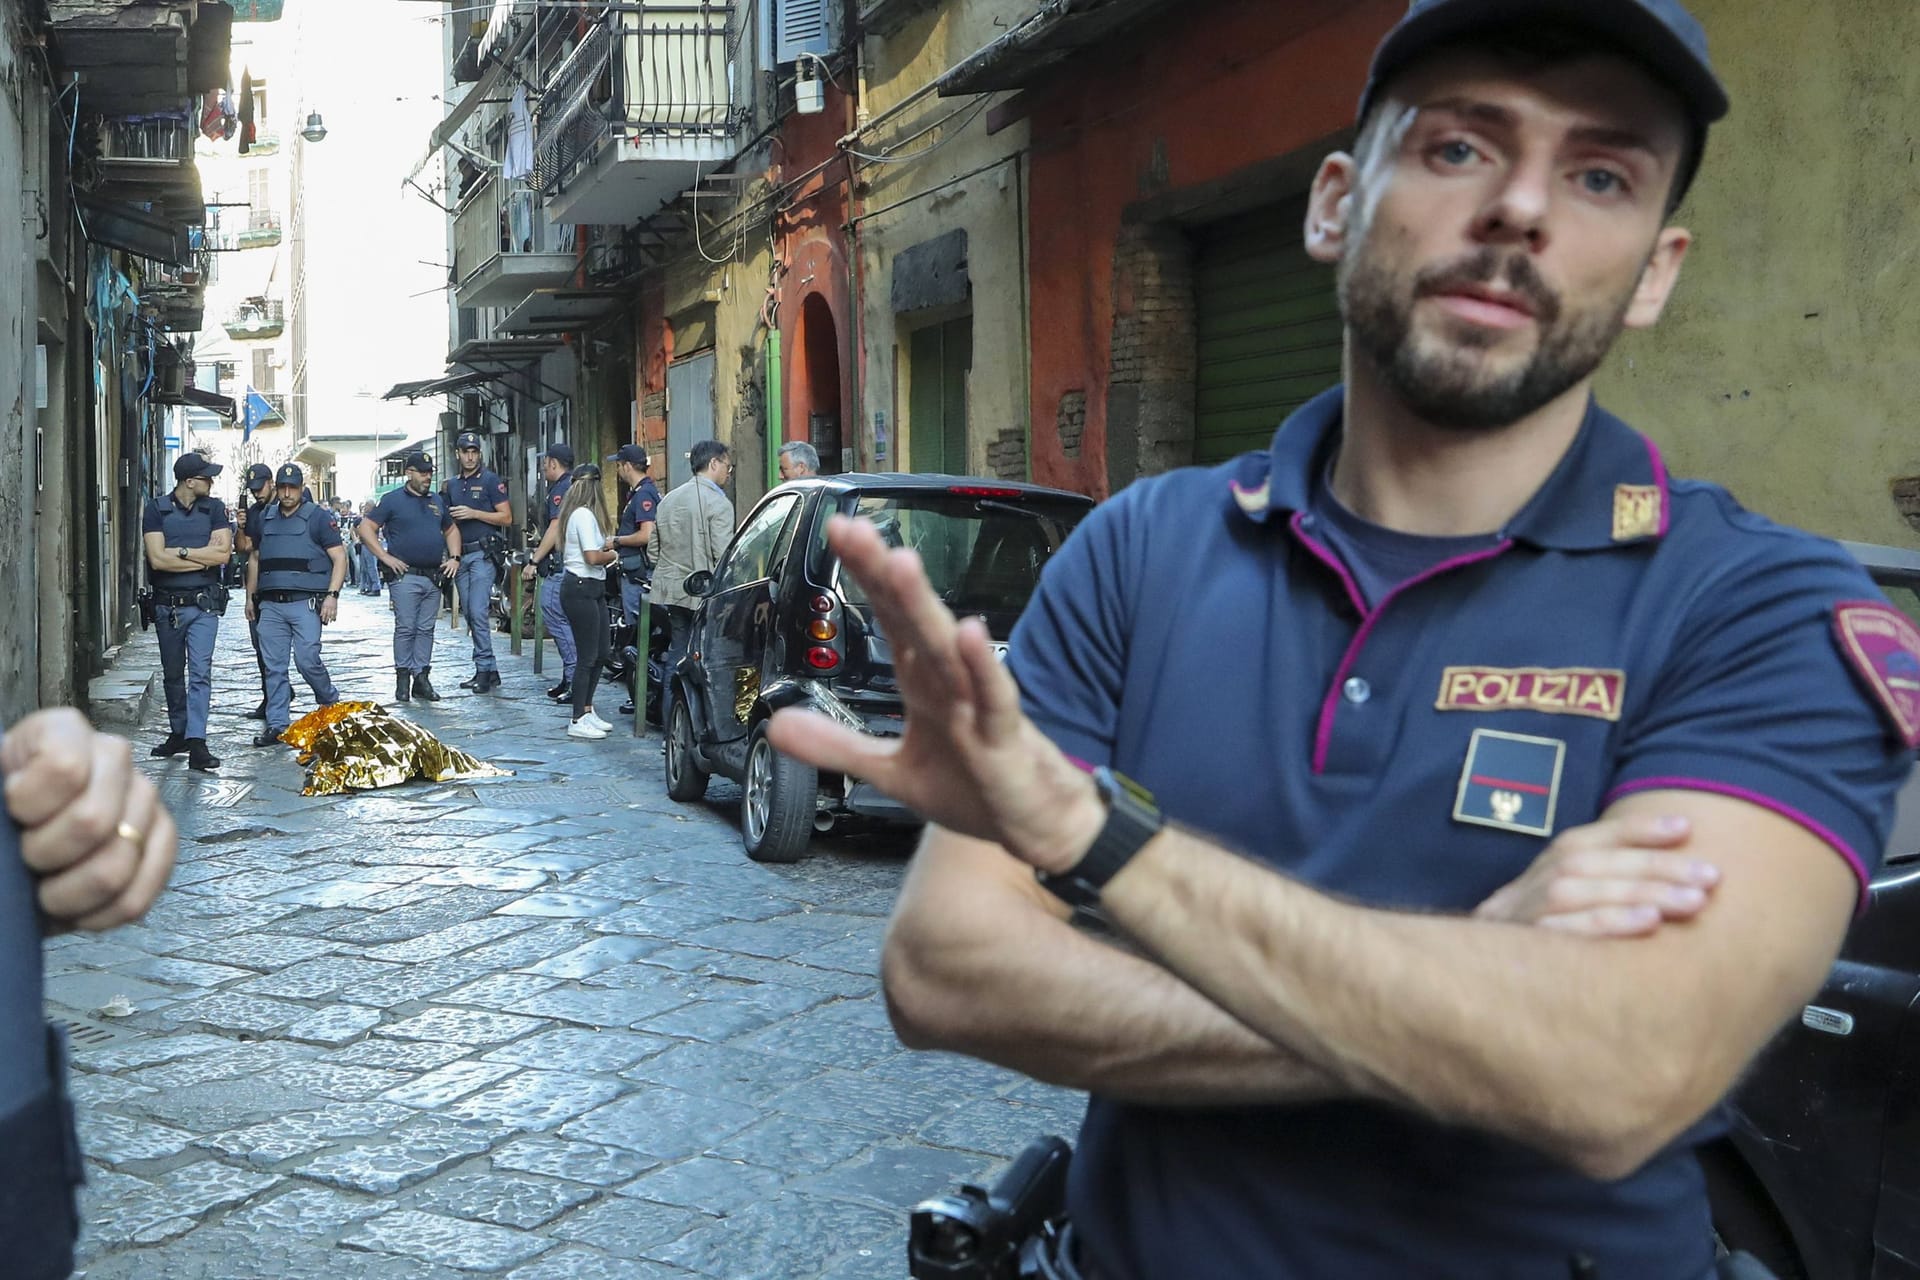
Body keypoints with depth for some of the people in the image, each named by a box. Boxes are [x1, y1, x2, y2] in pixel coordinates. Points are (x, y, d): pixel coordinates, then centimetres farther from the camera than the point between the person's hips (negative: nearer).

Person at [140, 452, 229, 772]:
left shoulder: (214, 508, 4)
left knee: (200, 671, -10)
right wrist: (202, 558, -9)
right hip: (168, 604, 1)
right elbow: (157, 559, -10)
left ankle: (196, 742, -15)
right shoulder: (156, 510, 0)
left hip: (204, 604, -1)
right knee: (173, 674, 12)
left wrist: (180, 551, -9)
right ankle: (178, 733, 26)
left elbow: (223, 553, -7)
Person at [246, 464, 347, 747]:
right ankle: (277, 724, 8)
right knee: (274, 666, 3)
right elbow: (254, 559, 25)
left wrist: (332, 595, -13)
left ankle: (332, 704, 15)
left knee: (307, 660, -10)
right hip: (270, 604, 5)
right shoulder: (265, 518, 15)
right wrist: (250, 596, 20)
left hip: (305, 603, -4)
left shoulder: (317, 517, 1)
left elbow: (339, 557, -2)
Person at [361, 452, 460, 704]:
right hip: (406, 576, -5)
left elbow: (451, 530, 28)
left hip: (434, 577, 5)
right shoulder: (393, 500, 0)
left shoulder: (437, 501, 16)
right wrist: (385, 556, -9)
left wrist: (454, 557, 12)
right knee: (405, 628, -5)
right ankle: (402, 679, 2)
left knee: (426, 629, 7)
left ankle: (422, 678, 11)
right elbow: (366, 529, -2)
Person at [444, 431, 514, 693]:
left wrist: (473, 513, -15)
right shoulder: (452, 485, 17)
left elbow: (507, 517, -8)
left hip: (484, 553, -7)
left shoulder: (491, 481, -2)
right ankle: (489, 671, 12)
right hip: (461, 555, 7)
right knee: (469, 614, 7)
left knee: (478, 612, -15)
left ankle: (485, 669, -11)